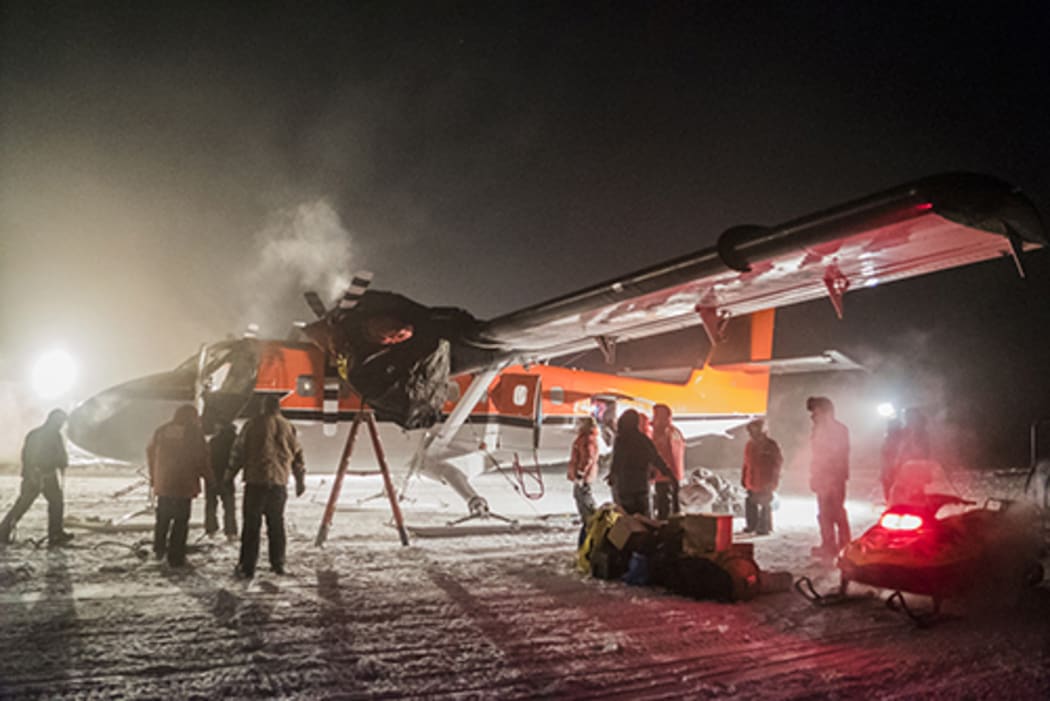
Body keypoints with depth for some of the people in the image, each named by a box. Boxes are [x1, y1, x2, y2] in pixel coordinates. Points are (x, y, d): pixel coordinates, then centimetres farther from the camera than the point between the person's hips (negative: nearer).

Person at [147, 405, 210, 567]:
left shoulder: (161, 431, 6)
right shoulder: (194, 432, -8)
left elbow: (150, 452, 13)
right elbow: (202, 458, -8)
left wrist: (153, 476, 23)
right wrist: (208, 478, 6)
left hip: (163, 484, 5)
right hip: (184, 485, -5)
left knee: (162, 518, 22)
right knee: (181, 521, 2)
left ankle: (159, 550, 29)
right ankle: (176, 558, 2)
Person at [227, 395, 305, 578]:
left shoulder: (254, 424, 0)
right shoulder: (288, 427, 10)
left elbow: (239, 450, -1)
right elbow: (297, 455, 13)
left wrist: (230, 474, 9)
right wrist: (300, 480, 22)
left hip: (255, 481, -3)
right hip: (279, 482, 3)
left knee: (251, 524, 0)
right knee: (276, 524, 13)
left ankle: (247, 567, 0)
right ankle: (278, 564, 16)